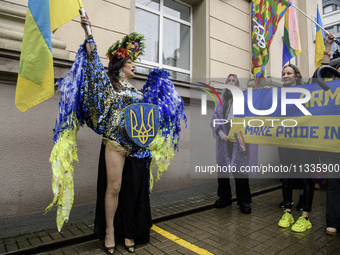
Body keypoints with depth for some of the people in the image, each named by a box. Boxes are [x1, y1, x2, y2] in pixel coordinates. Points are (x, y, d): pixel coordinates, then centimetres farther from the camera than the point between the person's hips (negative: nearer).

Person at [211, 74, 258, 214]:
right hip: (224, 140, 3)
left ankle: (244, 201, 12)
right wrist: (219, 132, -6)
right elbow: (214, 118, 7)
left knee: (240, 169, -3)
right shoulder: (221, 101, 14)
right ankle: (224, 197, 22)